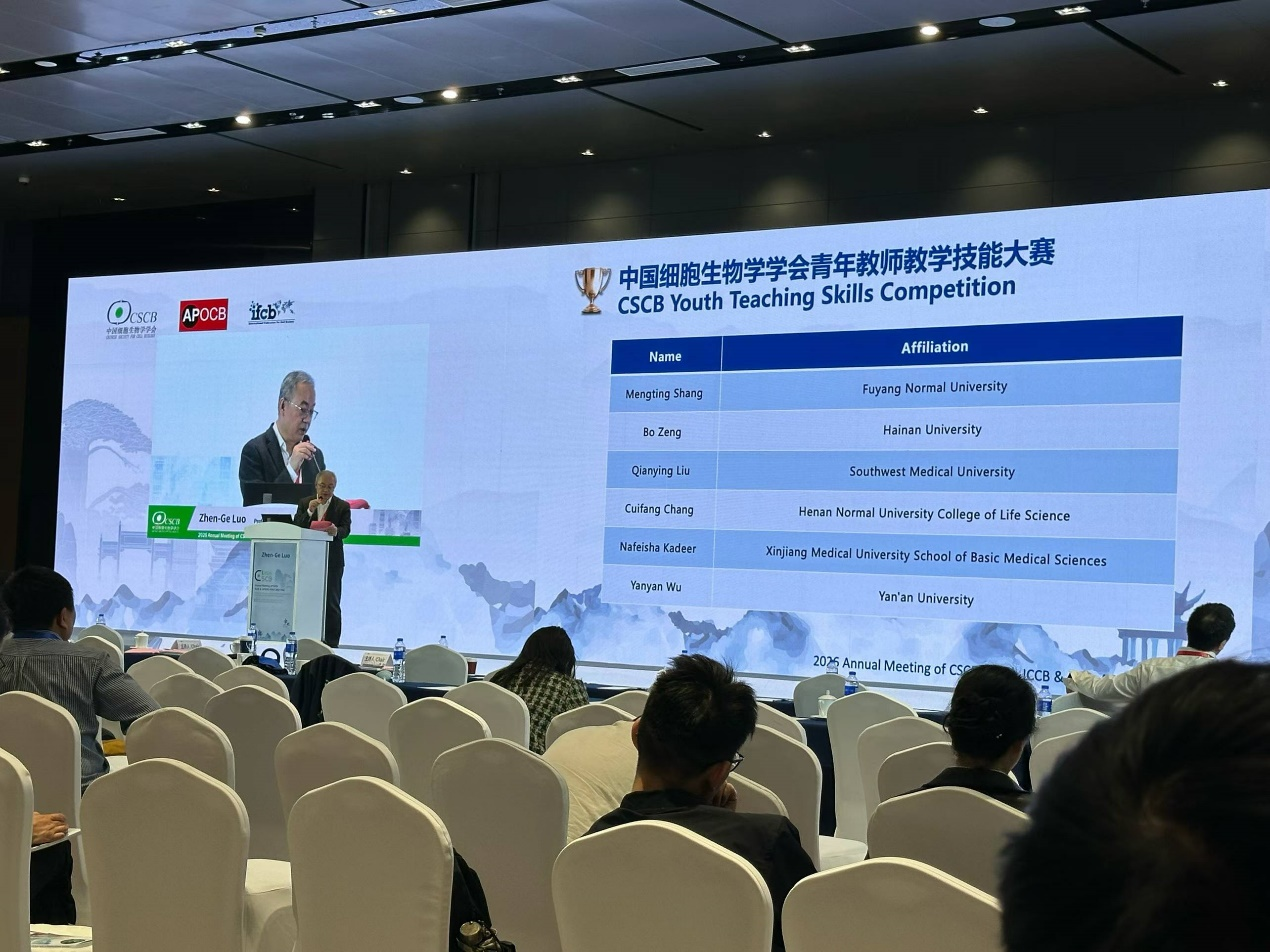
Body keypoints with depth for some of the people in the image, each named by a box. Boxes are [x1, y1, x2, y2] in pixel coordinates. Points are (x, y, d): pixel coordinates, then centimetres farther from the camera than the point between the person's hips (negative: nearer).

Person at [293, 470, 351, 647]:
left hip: (332, 561, -3)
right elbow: (296, 527, -1)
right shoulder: (304, 503, 8)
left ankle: (331, 643, 0)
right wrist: (309, 512, -17)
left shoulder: (342, 506, 2)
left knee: (331, 603, -4)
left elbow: (346, 530, -9)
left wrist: (335, 531, -32)